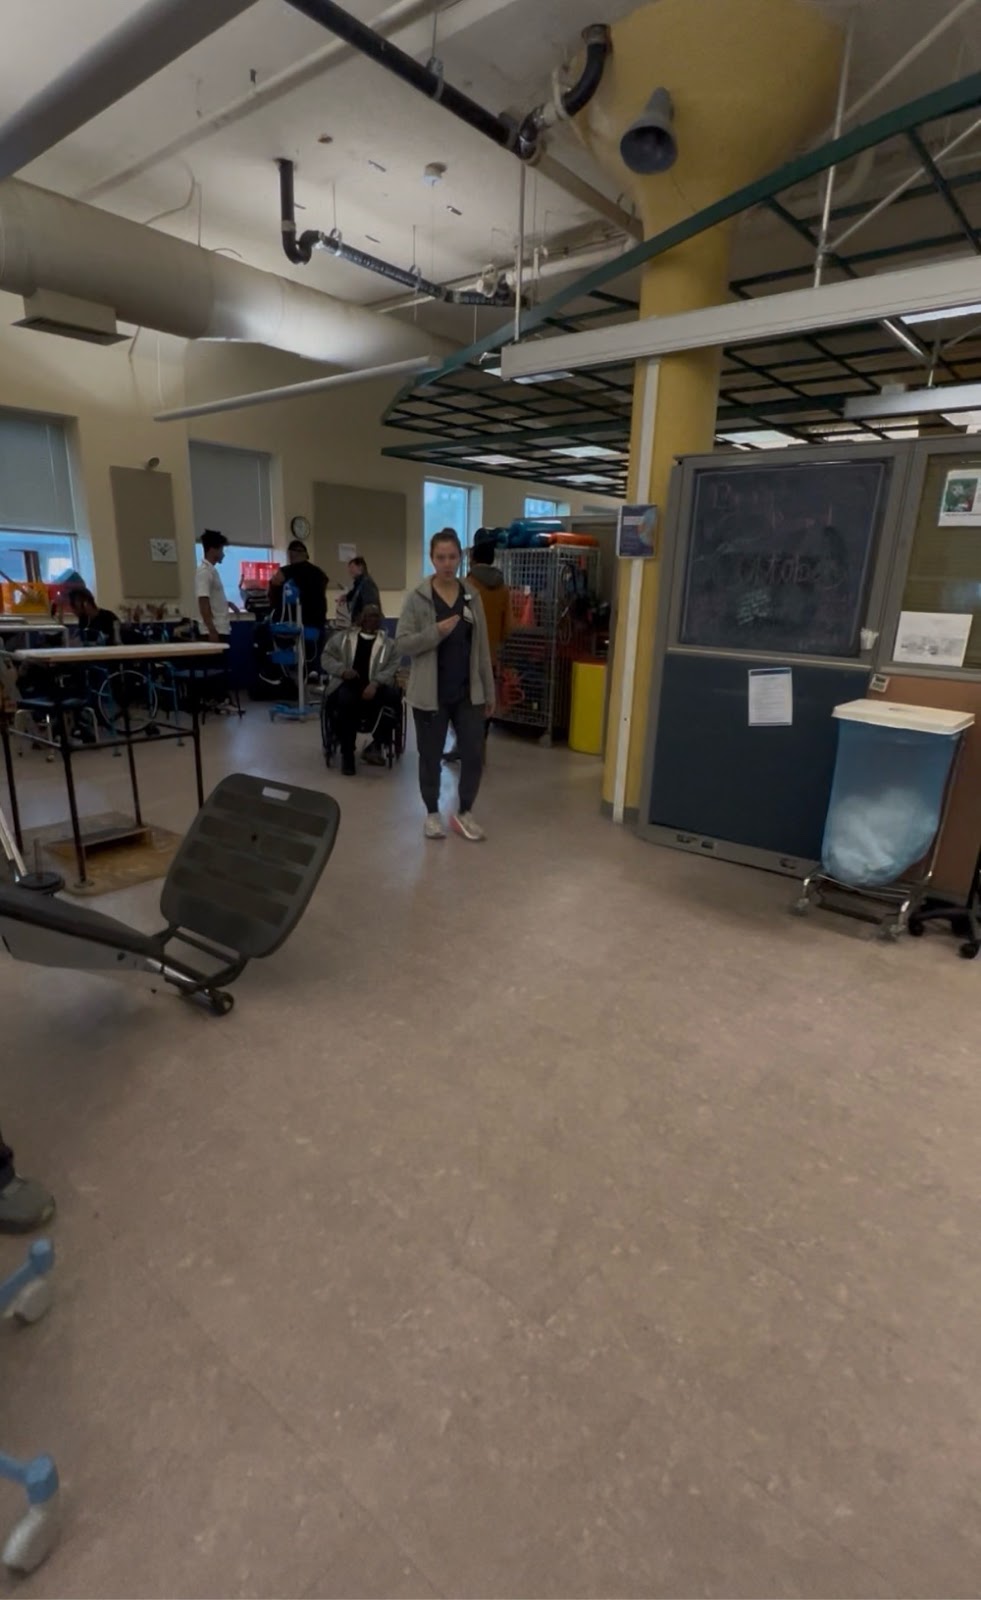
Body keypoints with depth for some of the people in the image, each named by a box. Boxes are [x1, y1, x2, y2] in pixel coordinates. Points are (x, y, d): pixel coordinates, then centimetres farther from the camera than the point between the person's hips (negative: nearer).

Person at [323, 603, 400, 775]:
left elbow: (393, 668, 1)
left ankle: (376, 744, -11)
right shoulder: (344, 637, 19)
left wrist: (375, 684, -18)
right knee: (346, 702, -37)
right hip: (347, 685, 0)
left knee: (392, 698, -33)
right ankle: (347, 754, -21)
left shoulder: (388, 643, 16)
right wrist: (342, 670, -7)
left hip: (374, 687, 1)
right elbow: (327, 656, 15)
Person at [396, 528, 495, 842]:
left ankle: (464, 813, 22)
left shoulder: (472, 596, 5)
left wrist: (489, 692, 7)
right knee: (431, 756, 8)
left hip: (467, 692, 3)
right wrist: (436, 632, -22)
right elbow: (401, 644, -9)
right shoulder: (417, 598, -5)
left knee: (474, 754, 3)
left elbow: (482, 648, 8)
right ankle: (432, 814, 27)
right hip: (431, 694, -3)